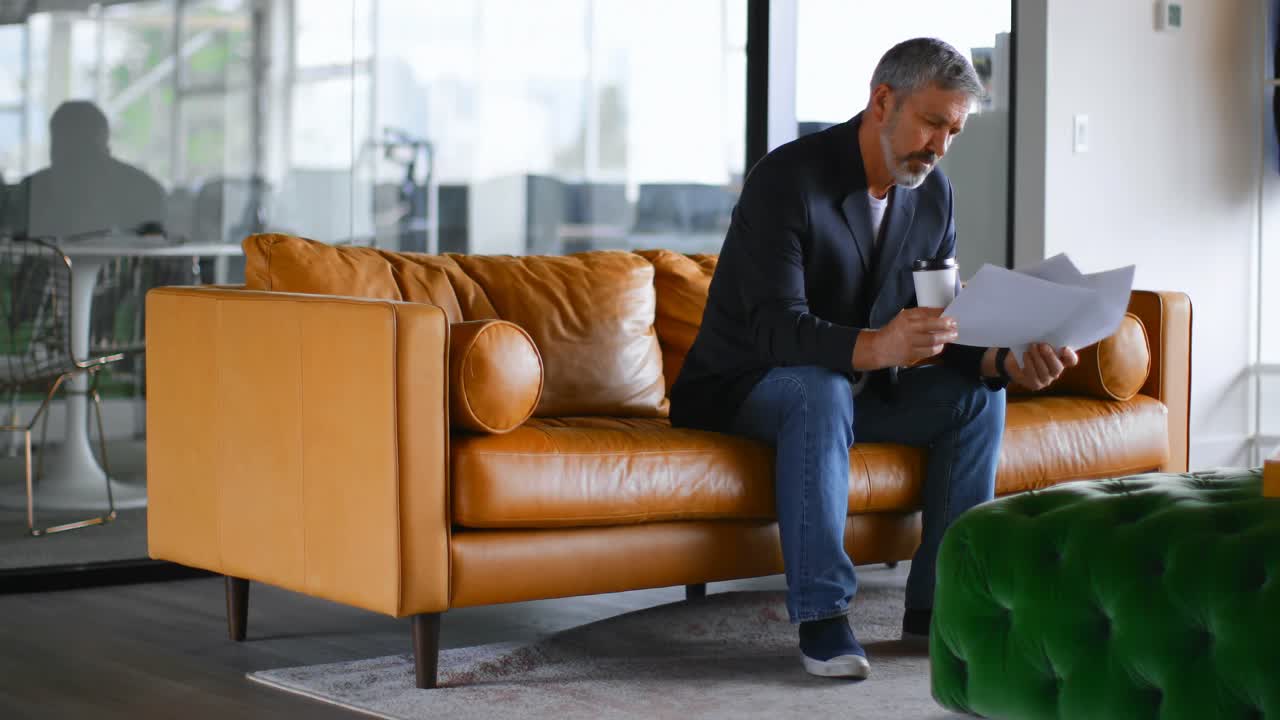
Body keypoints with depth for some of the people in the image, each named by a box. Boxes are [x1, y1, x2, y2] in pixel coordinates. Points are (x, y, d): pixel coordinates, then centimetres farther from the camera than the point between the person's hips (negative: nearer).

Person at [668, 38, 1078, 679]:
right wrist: (875, 348, -51)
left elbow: (943, 322, 0)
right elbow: (778, 327, -33)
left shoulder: (933, 194, 0)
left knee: (977, 395, -11)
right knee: (822, 389, -37)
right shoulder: (788, 179, -23)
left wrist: (1003, 359, -22)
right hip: (744, 385, -7)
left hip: (861, 384, 7)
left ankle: (938, 601, -9)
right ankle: (821, 614, -35)